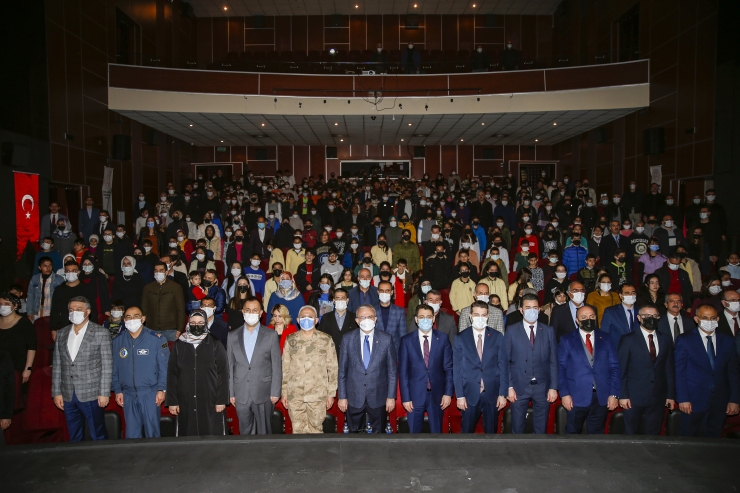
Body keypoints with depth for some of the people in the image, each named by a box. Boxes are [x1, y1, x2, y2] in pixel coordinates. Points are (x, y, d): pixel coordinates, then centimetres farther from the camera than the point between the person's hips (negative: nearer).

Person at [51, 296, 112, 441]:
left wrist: (104, 393, -9)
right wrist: (56, 392, 6)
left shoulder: (100, 333, -4)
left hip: (91, 395, -4)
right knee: (74, 437, 13)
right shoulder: (61, 334, 10)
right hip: (68, 396, 4)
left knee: (98, 435, 2)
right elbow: (57, 365, 11)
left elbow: (107, 365, -6)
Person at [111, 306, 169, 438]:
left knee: (152, 432, 5)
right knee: (131, 433, 12)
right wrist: (117, 390, 6)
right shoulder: (118, 340, 4)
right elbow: (115, 368, 9)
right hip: (128, 394, 3)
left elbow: (163, 366, -6)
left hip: (150, 393, -3)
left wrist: (162, 389, -9)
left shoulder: (156, 339, -6)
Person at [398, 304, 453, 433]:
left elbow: (449, 368, 1)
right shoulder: (406, 340, -4)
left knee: (436, 431, 13)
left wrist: (448, 393, -4)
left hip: (437, 394, 1)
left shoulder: (443, 338, -1)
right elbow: (403, 371, -4)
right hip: (415, 395, -1)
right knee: (414, 431, 11)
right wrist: (405, 398, -7)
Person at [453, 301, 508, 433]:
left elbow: (503, 366, 0)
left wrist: (502, 394, -4)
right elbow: (457, 369, -2)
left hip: (492, 394, 1)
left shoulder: (497, 337, 0)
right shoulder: (461, 338, -2)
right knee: (467, 430, 12)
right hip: (470, 394, 0)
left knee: (491, 430, 12)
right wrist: (460, 395, -6)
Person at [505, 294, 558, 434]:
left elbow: (553, 361, 4)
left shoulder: (549, 331, 3)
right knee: (517, 428, 9)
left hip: (542, 387, 2)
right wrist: (509, 387, -7)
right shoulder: (511, 331, -2)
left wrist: (553, 387, -1)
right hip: (519, 387, -1)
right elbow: (506, 361, -2)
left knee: (541, 428, 13)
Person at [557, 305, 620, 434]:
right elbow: (561, 368, -2)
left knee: (597, 434, 12)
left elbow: (614, 367, 5)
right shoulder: (566, 340, 1)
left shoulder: (606, 339, 7)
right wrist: (564, 394, -10)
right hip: (577, 397, -1)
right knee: (572, 433, 11)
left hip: (601, 396, 2)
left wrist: (613, 394, -3)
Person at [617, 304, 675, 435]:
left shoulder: (666, 339, 7)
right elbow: (620, 369, -5)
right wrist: (622, 395, -10)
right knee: (631, 434, 8)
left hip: (658, 398, 3)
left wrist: (671, 395, 6)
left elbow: (670, 369, 9)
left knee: (653, 435, 11)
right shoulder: (628, 340, -5)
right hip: (634, 396, -3)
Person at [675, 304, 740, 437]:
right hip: (694, 401, -3)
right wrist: (683, 399, -11)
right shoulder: (684, 340, -4)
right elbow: (679, 373, -6)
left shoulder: (728, 341, 6)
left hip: (720, 402, 3)